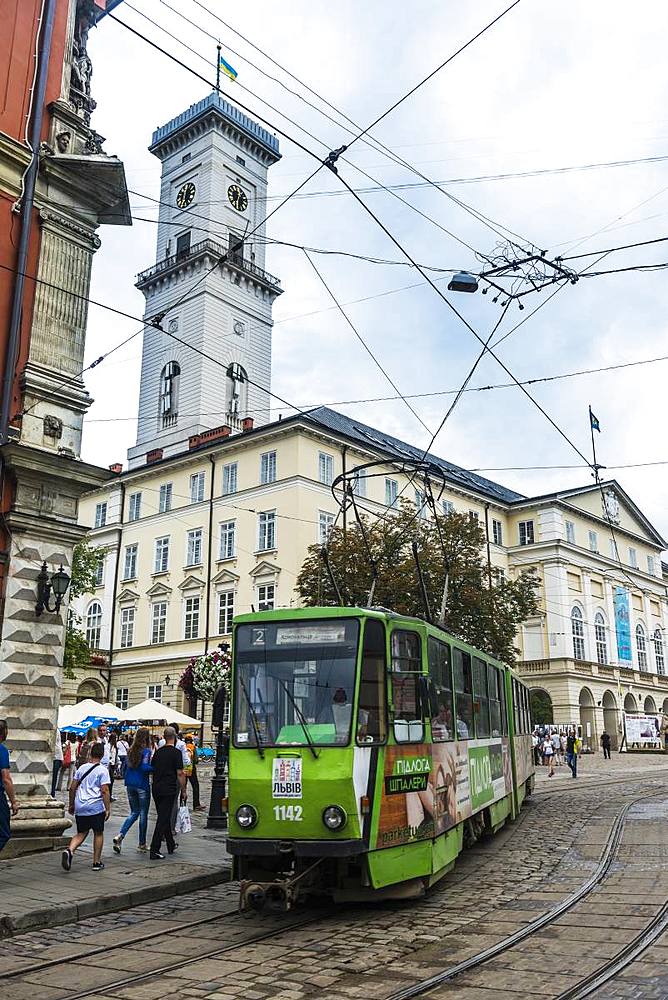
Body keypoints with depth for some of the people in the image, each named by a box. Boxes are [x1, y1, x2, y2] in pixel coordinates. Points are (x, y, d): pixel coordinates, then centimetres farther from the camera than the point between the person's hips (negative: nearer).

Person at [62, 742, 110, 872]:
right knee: (98, 833, 11)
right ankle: (96, 862, 15)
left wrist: (71, 805, 22)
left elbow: (72, 788, 11)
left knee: (81, 833, 14)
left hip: (80, 807, 4)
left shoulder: (82, 768, 8)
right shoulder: (102, 770, -7)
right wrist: (108, 809, -8)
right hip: (96, 807, -4)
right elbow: (104, 791, -13)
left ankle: (69, 850, -13)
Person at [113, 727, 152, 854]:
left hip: (130, 785, 6)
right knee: (143, 814, 7)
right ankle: (142, 844, 15)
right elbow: (144, 767, -24)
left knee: (134, 813, 16)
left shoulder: (131, 751, 7)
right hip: (142, 785, -6)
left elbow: (126, 767, 13)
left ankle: (120, 836, -3)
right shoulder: (146, 751, -13)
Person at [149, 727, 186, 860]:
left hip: (156, 789, 6)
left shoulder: (158, 751, 8)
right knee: (163, 819, -4)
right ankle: (154, 851, -8)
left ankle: (171, 845, 30)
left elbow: (152, 768, 15)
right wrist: (183, 791, -4)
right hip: (169, 790, -6)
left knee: (164, 817, 18)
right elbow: (180, 773, -12)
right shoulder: (176, 752, -11)